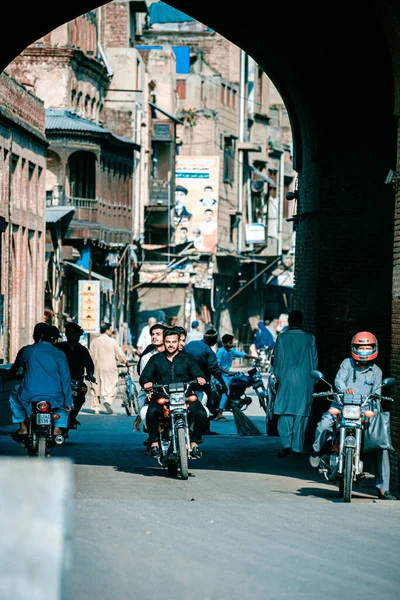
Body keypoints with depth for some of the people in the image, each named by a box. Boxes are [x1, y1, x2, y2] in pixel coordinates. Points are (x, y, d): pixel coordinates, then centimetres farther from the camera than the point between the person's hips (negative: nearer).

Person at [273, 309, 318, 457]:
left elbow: (277, 360, 1)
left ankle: (286, 444, -13)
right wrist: (312, 380, 16)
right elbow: (314, 361, 7)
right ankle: (297, 447, 5)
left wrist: (278, 376, 14)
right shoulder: (310, 338, 3)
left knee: (285, 413, 2)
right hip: (305, 382, 2)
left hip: (286, 380, -2)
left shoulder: (282, 338, -3)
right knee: (301, 414, 6)